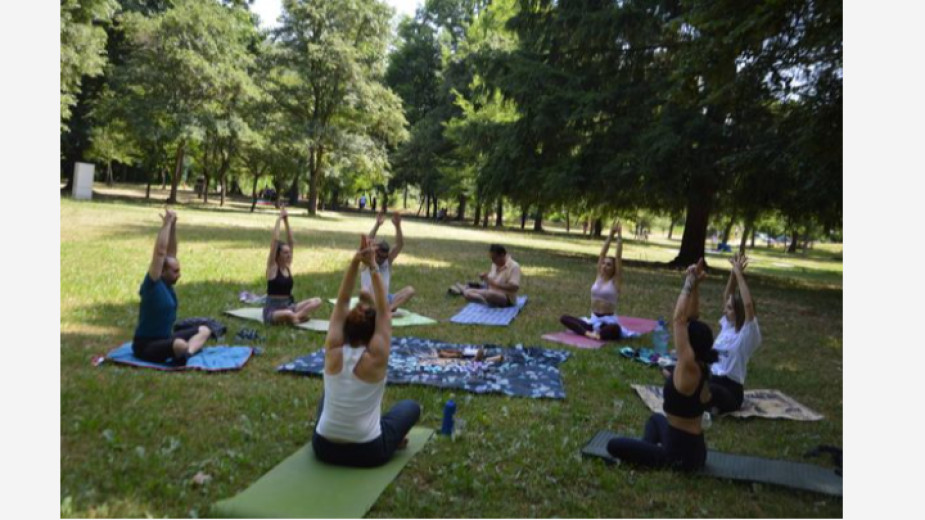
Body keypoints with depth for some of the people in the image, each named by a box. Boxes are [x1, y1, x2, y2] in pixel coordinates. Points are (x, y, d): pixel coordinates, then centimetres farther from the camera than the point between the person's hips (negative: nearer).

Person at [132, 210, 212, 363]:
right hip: (146, 346, -10)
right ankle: (182, 352, -8)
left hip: (164, 340, 10)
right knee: (180, 344, -41)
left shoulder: (166, 282, 5)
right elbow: (160, 251, -25)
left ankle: (186, 354, -14)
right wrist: (167, 223, -21)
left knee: (204, 331, 11)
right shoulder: (153, 284, -17)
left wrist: (173, 225, -5)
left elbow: (171, 252, 5)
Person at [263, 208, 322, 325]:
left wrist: (286, 221, 0)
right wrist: (279, 220, -13)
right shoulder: (272, 267, -8)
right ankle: (298, 316, -11)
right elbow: (275, 241, -17)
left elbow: (291, 242, 4)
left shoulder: (288, 266, 8)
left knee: (317, 301, -13)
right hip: (272, 310, -7)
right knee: (288, 314, -42)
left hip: (288, 305, 7)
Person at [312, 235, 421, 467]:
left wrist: (354, 262, -14)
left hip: (323, 448, 3)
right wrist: (373, 267, -14)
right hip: (368, 452, -2)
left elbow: (342, 303, -7)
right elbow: (384, 310, -12)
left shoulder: (333, 352, -11)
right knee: (411, 407, 22)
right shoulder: (375, 358, -19)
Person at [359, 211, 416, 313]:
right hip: (371, 298, -3)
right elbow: (368, 242, -19)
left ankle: (390, 307, -39)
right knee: (364, 293, -38)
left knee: (410, 290, -20)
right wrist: (377, 225, -31)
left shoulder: (388, 260, 8)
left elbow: (400, 244, -6)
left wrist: (397, 226, -21)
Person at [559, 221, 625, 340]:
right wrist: (611, 234, 1)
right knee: (564, 318, -12)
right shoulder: (599, 276, 7)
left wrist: (619, 236, -11)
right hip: (593, 320, 5)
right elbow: (602, 253, 2)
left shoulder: (615, 281, -4)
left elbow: (619, 257, -11)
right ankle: (588, 332, -28)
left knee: (615, 330, -42)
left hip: (608, 321, -5)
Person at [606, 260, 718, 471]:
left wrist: (689, 284, -22)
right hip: (694, 447, 9)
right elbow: (691, 318, -1)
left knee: (614, 445, 2)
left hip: (681, 454, -9)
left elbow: (679, 319, -27)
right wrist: (694, 285, -8)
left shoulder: (689, 368, -25)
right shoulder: (701, 365, -2)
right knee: (656, 418, 36)